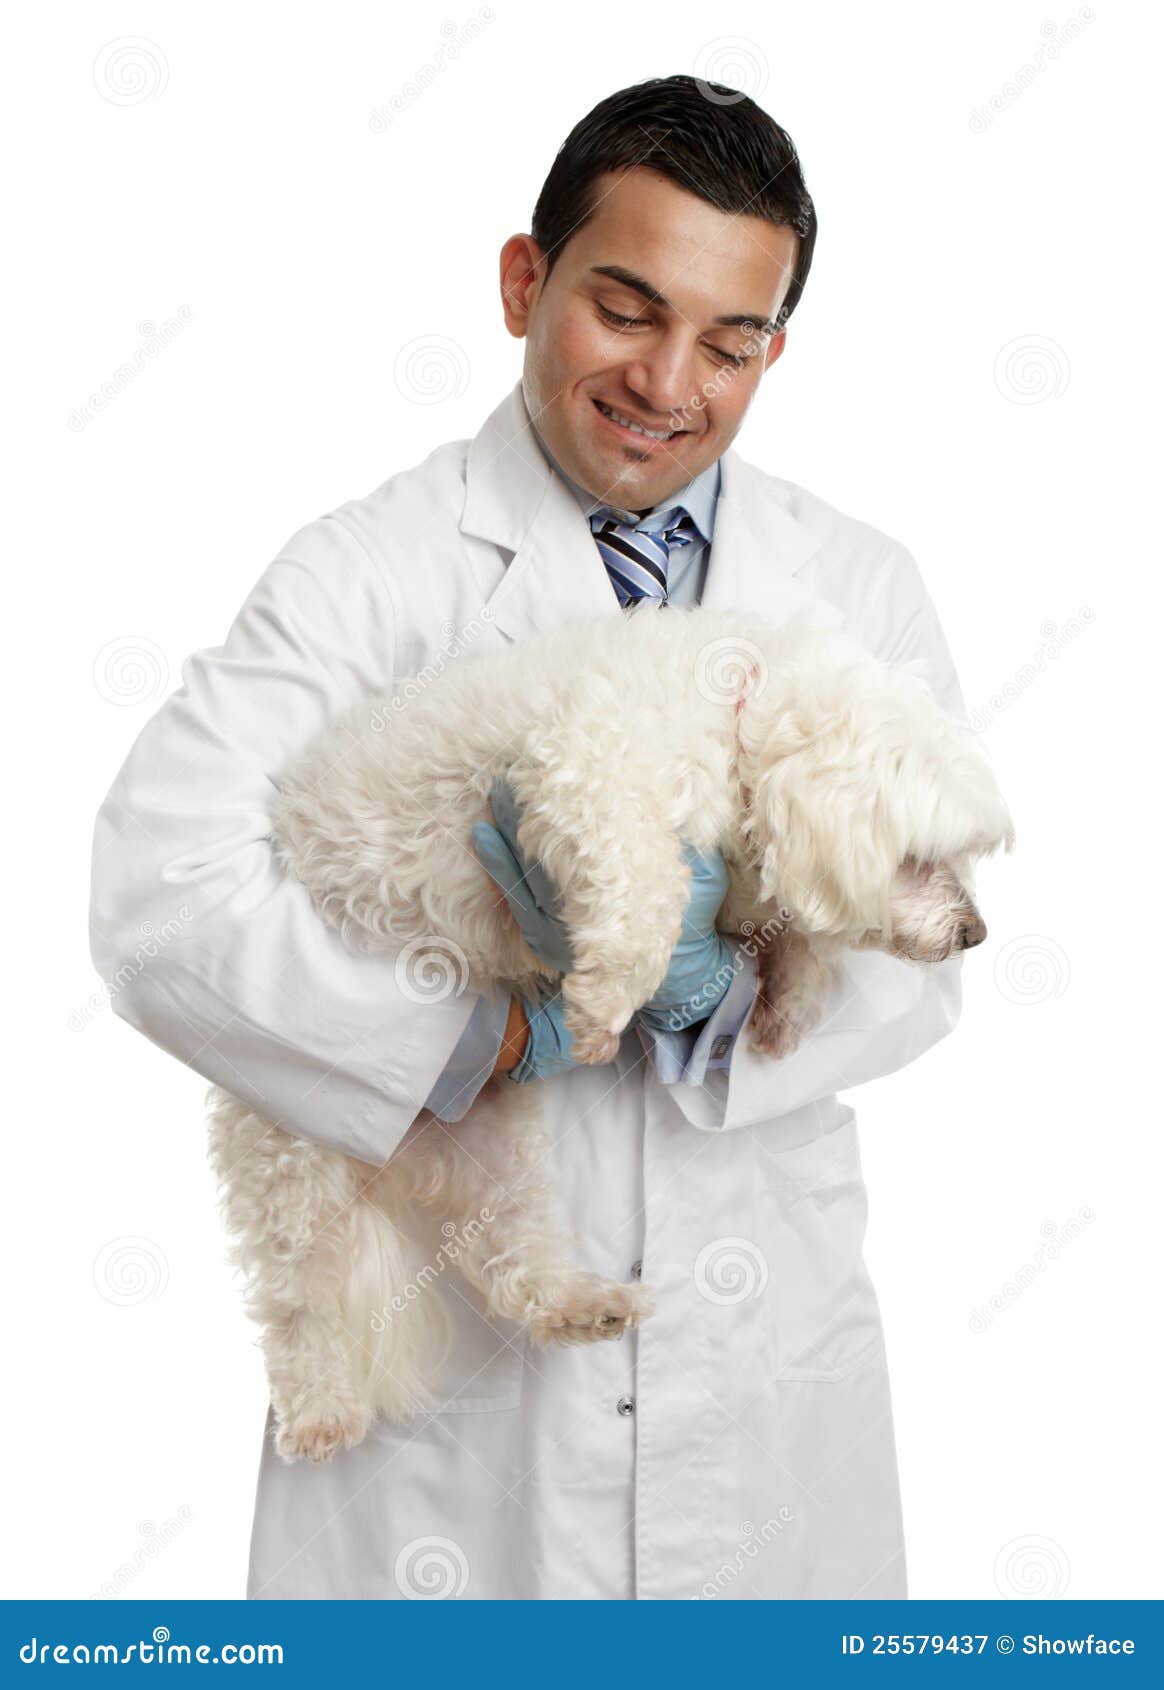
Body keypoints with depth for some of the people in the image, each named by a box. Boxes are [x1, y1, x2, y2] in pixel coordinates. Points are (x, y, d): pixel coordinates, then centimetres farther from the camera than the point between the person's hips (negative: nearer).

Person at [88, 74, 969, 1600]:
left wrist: (712, 983, -22)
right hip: (448, 1343, -2)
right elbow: (164, 889, -17)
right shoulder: (367, 574, -6)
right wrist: (494, 1039, -21)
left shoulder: (862, 591, 4)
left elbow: (918, 957, -2)